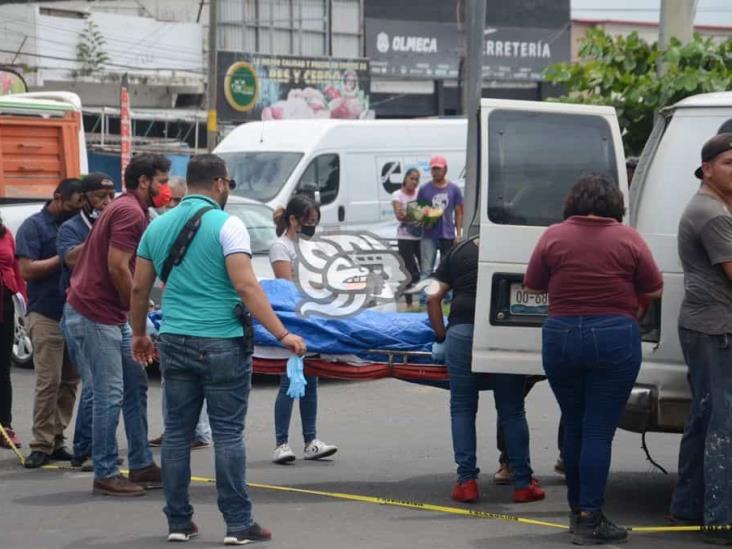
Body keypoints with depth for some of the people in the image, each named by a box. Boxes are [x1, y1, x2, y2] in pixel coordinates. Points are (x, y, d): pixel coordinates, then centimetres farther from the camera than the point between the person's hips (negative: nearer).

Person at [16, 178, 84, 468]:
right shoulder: (34, 226, -2)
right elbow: (27, 269, -11)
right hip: (46, 315, -6)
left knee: (70, 381, 4)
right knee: (49, 381, -10)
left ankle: (56, 441, 10)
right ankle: (41, 444, -6)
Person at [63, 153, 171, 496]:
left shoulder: (130, 210, 17)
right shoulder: (130, 212, -16)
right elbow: (117, 267, -21)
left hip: (111, 316, 11)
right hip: (95, 315, -11)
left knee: (135, 386, 13)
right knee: (110, 396, -7)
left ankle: (141, 465, 19)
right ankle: (105, 475, -2)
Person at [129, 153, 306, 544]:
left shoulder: (158, 226, 10)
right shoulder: (226, 225, -9)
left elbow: (139, 287, 14)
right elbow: (245, 285, -17)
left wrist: (139, 334, 28)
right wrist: (282, 334, -17)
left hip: (174, 342, 5)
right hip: (222, 343, -5)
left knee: (177, 432, 10)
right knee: (228, 434, -1)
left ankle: (178, 522, 14)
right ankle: (238, 524, 0)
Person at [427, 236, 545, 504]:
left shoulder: (457, 252, 17)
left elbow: (433, 297, 8)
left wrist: (441, 335, 16)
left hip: (462, 331, 0)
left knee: (462, 408, 11)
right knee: (512, 411, 9)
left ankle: (466, 481, 5)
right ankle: (523, 483, 10)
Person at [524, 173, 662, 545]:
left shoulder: (553, 237, 0)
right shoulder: (628, 239, -4)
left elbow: (533, 285, 7)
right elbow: (653, 291, 2)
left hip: (561, 336, 3)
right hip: (615, 337, -2)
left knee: (573, 427, 16)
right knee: (599, 431, -2)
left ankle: (577, 510, 26)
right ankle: (589, 519, -5)